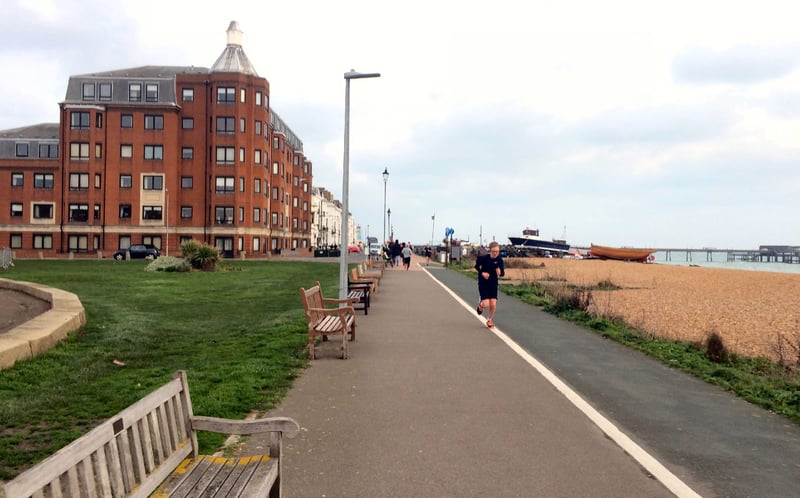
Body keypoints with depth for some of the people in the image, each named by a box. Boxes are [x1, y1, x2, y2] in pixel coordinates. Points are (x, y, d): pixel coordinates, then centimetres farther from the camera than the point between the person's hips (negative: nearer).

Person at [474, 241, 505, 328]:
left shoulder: (499, 260, -12)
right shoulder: (483, 258, -17)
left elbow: (503, 273, -8)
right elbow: (476, 266, 2)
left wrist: (499, 272, -31)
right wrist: (482, 273, -14)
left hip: (493, 283, 2)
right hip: (483, 283, -2)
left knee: (493, 304, -4)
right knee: (486, 304, -12)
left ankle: (489, 320, 23)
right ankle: (481, 305, 28)